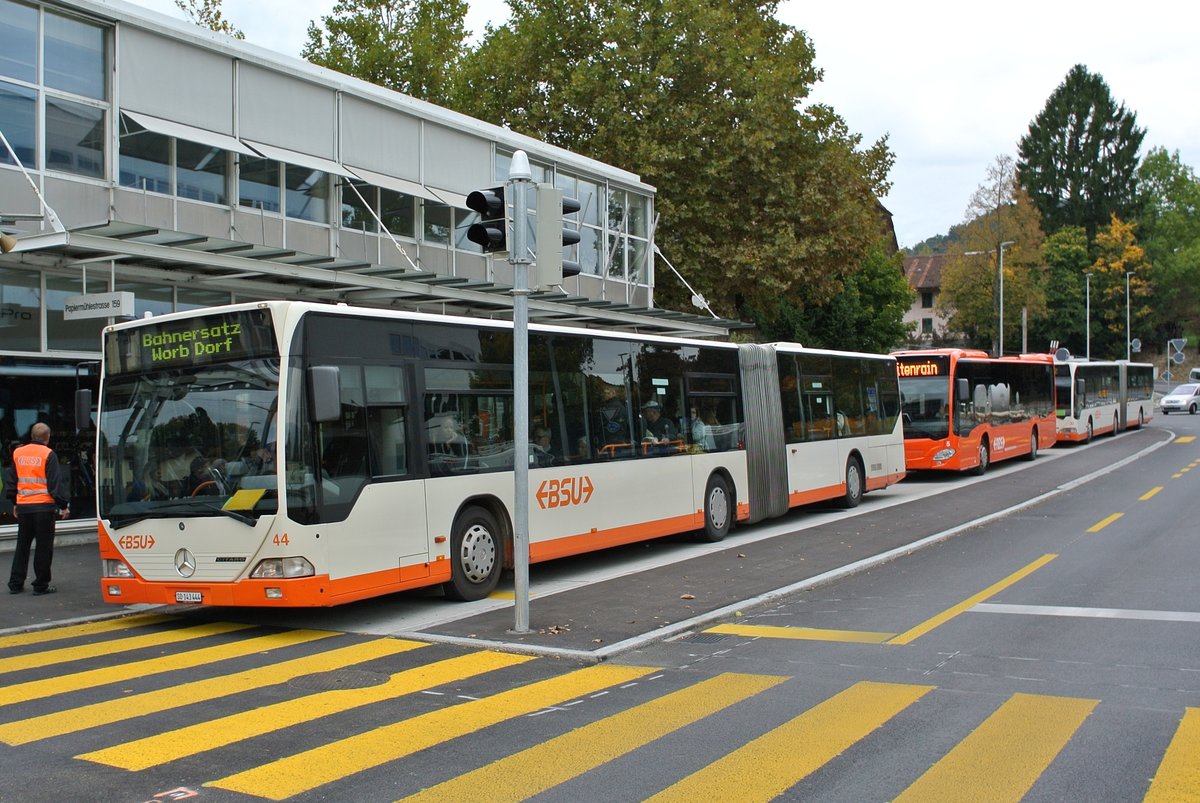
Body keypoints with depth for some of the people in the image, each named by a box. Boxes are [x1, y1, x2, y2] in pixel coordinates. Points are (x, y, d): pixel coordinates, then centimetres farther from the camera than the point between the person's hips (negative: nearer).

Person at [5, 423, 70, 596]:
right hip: (44, 506, -5)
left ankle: (15, 584, 17)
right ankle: (41, 586, 5)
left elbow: (11, 481, 17)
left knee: (22, 546, 15)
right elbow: (56, 483, -11)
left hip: (23, 506, 5)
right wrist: (64, 505, -4)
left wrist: (14, 503, 27)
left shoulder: (17, 453, 8)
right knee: (43, 547, 2)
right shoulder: (48, 455, -8)